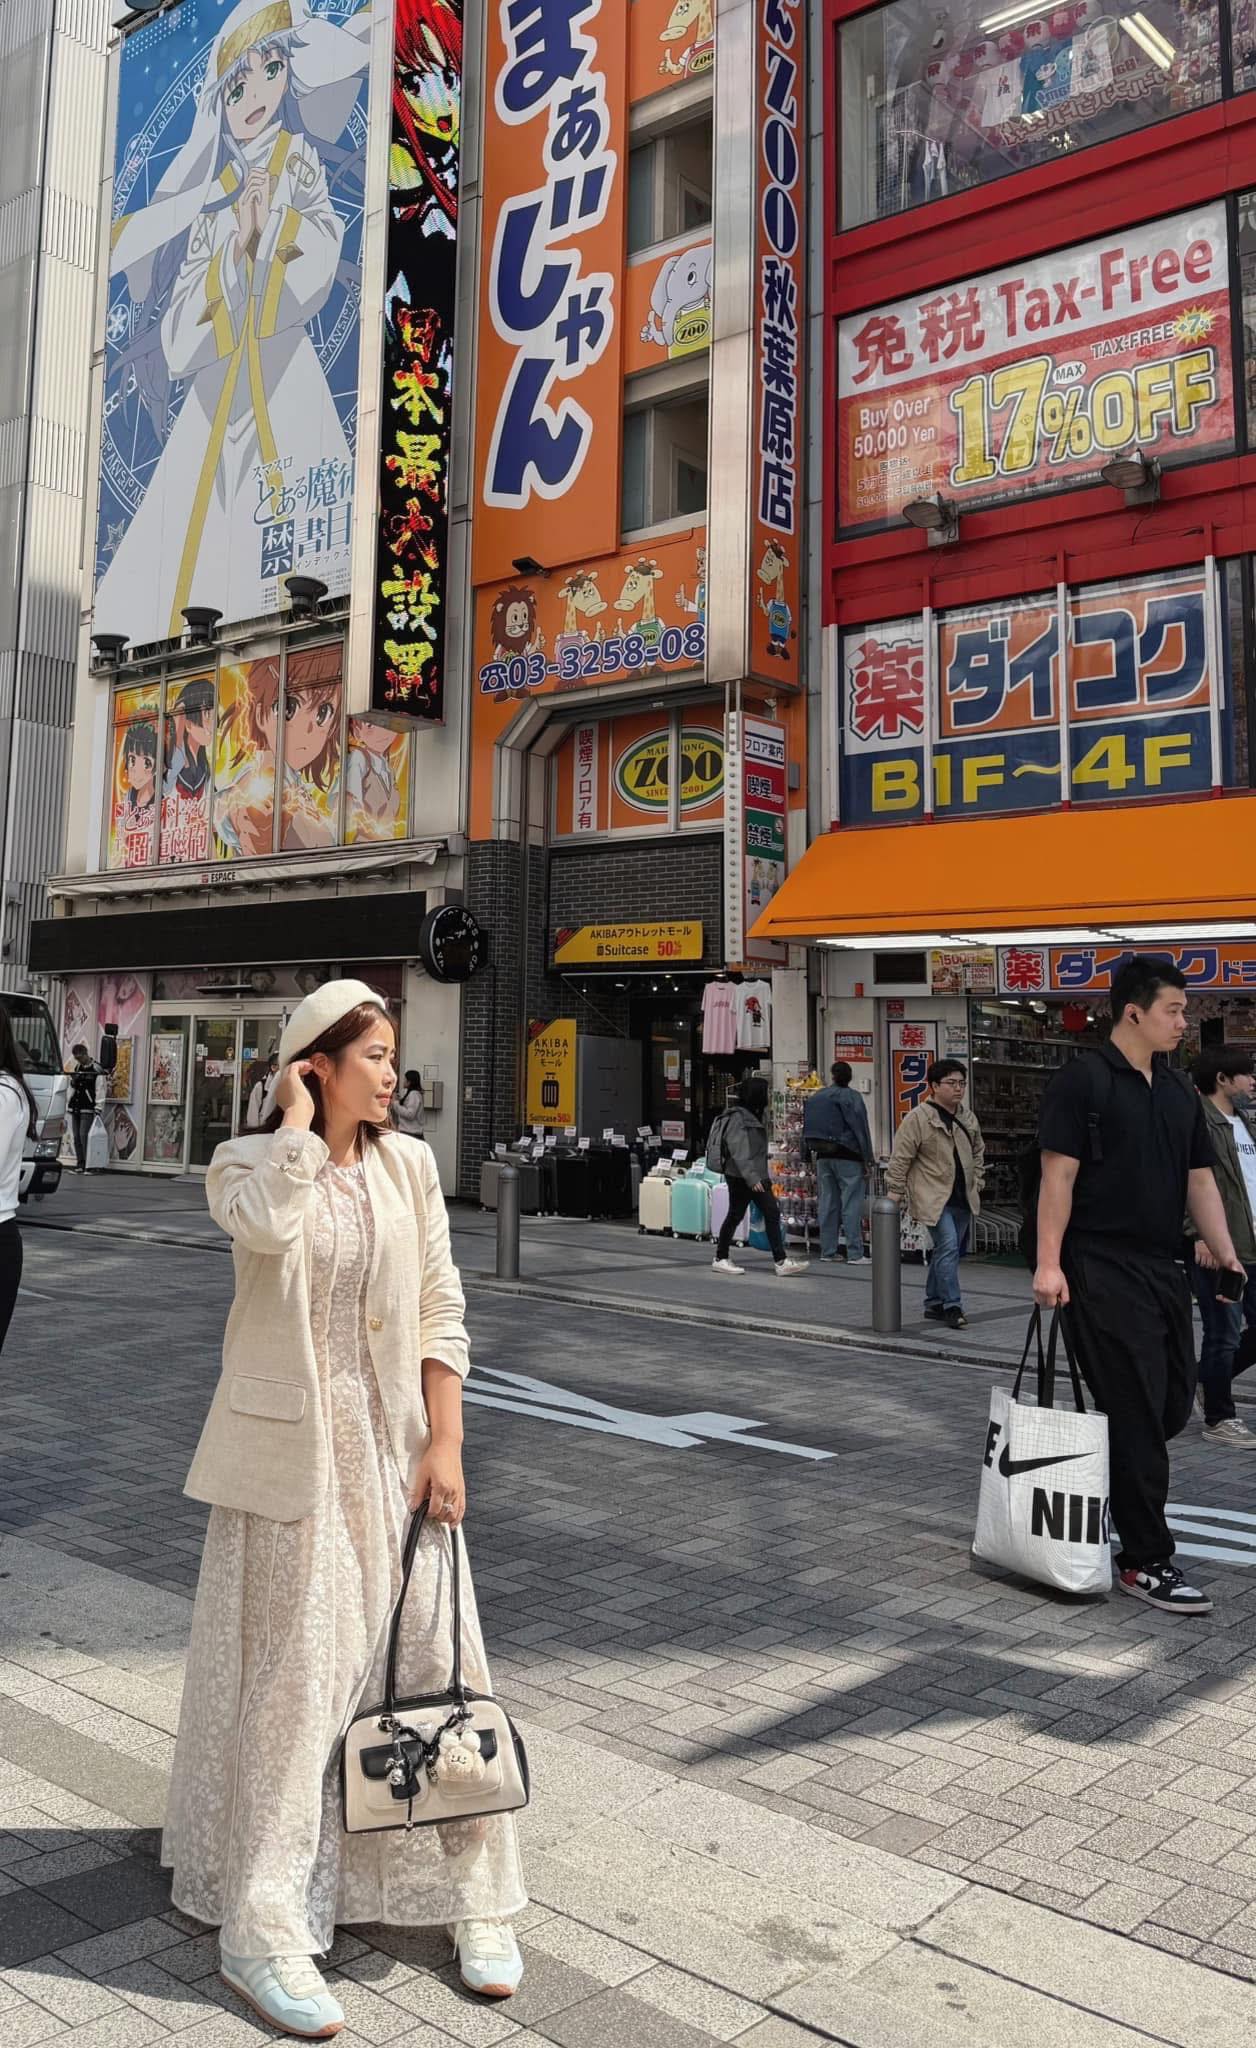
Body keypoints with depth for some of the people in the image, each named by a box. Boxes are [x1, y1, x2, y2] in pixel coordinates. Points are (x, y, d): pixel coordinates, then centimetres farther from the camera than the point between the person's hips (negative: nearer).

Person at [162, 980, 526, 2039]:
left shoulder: (409, 1167, 4)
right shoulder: (248, 1162, -4)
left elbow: (441, 1313, 4)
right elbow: (269, 1223, -30)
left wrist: (446, 1444, -2)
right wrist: (298, 1118, -16)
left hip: (393, 1448, 3)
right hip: (293, 1453, -3)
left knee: (429, 1657, 8)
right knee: (291, 1673, 1)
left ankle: (469, 1891, 23)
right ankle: (264, 1928, 14)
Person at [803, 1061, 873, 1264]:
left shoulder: (815, 1097, 9)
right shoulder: (852, 1097, -9)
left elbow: (808, 1129, 11)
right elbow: (861, 1129, -11)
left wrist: (814, 1154, 15)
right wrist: (868, 1160, -7)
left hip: (822, 1157, 6)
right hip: (848, 1158, -6)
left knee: (827, 1203, 11)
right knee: (851, 1205, -4)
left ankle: (827, 1251, 13)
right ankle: (854, 1253, -7)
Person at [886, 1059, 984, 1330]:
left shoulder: (968, 1118, 11)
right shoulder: (918, 1118, -11)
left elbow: (978, 1153, 24)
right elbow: (900, 1159, -10)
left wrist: (976, 1183, 15)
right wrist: (895, 1193, -10)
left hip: (962, 1199, 7)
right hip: (933, 1198, -7)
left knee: (951, 1251, 12)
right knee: (948, 1247, -17)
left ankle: (934, 1303, 24)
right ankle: (952, 1306, -11)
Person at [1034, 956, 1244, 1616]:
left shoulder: (1180, 1092, 14)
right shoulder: (1083, 1081, -9)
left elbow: (1200, 1179, 16)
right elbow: (1058, 1175, -13)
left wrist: (1225, 1254, 7)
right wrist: (1049, 1263, -18)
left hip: (1165, 1269, 8)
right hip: (1103, 1271, -8)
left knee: (1172, 1405, 13)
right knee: (1135, 1413, -5)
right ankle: (1145, 1561, 5)